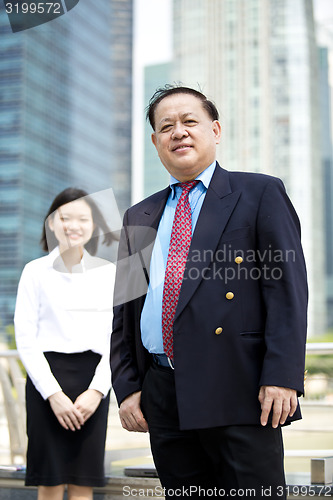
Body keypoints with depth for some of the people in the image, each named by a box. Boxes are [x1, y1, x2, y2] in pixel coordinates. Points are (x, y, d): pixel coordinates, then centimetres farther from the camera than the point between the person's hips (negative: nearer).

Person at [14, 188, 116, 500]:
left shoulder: (108, 272, 7)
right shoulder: (36, 272, 2)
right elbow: (25, 340, -1)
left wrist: (96, 390, -7)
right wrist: (53, 393, -10)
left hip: (93, 383, 2)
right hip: (47, 380, -2)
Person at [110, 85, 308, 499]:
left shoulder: (261, 194, 4)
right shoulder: (139, 217, 18)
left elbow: (287, 289, -4)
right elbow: (124, 311, 18)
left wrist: (281, 377, -14)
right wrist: (126, 386, 7)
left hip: (239, 388, -4)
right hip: (163, 398, 5)